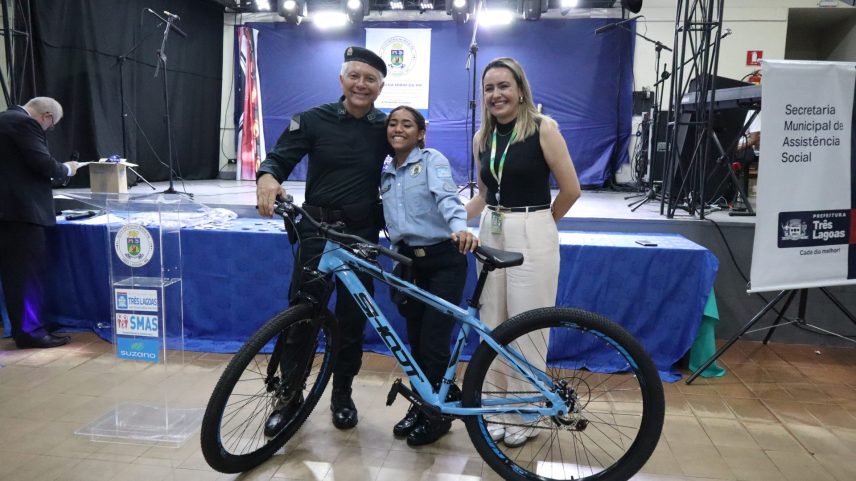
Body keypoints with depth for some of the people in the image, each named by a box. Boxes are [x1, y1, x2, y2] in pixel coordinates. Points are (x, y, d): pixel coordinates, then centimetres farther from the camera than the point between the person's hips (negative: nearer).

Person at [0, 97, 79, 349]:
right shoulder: (24, 123, -13)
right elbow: (43, 164, -19)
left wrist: (58, 169, 20)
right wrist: (67, 169, -1)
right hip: (22, 209, -10)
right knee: (28, 270, -4)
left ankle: (21, 327, 21)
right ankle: (30, 331, 1)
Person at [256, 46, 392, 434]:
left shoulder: (384, 127, 3)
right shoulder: (315, 119, -3)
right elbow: (280, 157, -6)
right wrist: (267, 177, -26)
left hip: (362, 232, 2)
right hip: (316, 228, -1)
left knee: (352, 317, 8)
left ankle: (342, 395, 26)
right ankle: (290, 397, 18)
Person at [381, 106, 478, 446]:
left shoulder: (433, 160, -7)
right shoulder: (385, 171, 12)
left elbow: (447, 197, -24)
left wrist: (460, 227, -43)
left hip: (443, 260, -5)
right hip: (408, 260, 6)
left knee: (433, 343, -5)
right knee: (415, 340, 11)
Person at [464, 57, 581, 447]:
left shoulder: (542, 127, -8)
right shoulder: (481, 137, 9)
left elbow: (571, 189, -7)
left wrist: (541, 222, 5)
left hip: (532, 235, -6)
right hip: (491, 232, 6)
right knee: (492, 325, 10)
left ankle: (526, 416, 19)